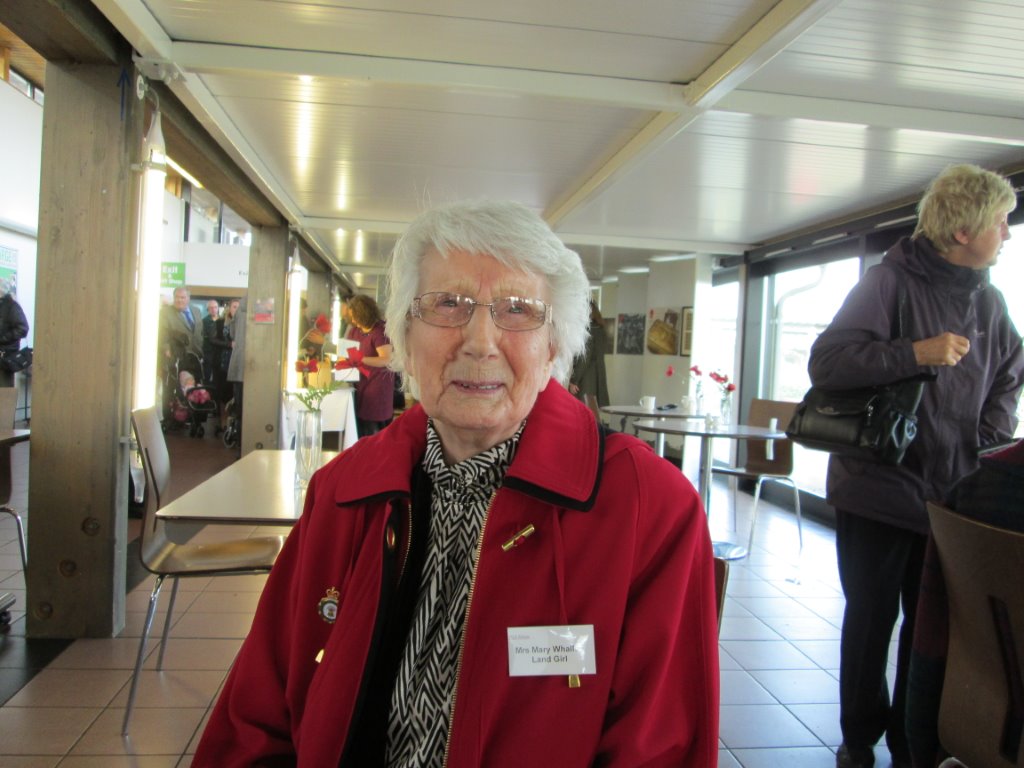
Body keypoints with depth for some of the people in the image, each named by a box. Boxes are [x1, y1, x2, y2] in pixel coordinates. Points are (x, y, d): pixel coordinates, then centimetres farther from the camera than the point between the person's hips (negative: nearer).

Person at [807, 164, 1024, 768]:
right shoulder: (891, 282, -11)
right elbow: (825, 362, -22)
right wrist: (917, 353, -27)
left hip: (952, 494, 5)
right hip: (879, 487, -5)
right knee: (872, 619, 9)